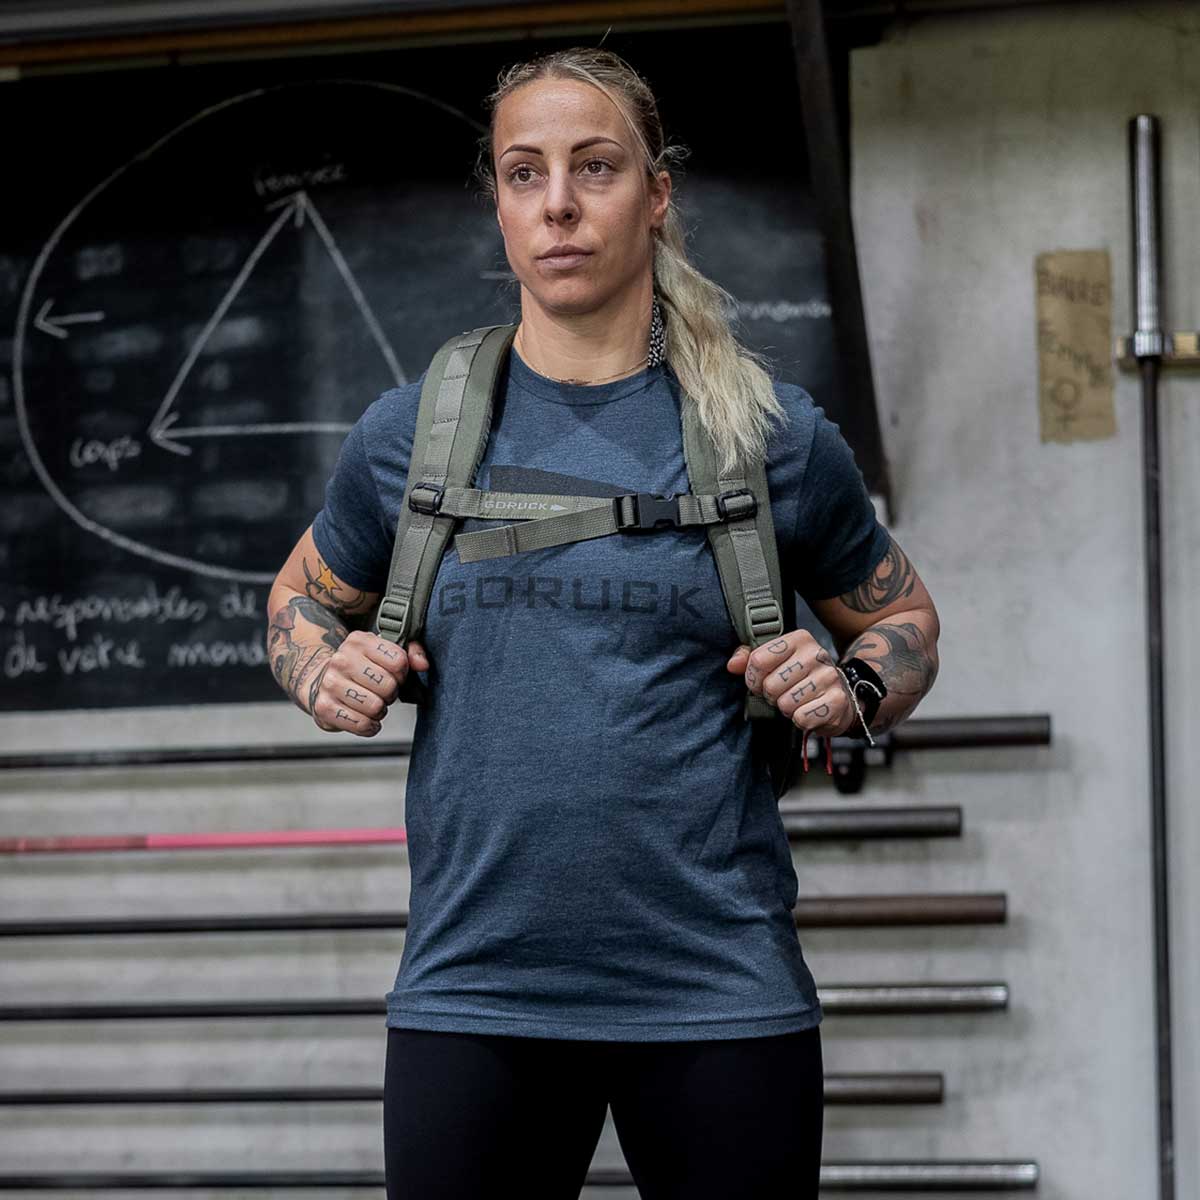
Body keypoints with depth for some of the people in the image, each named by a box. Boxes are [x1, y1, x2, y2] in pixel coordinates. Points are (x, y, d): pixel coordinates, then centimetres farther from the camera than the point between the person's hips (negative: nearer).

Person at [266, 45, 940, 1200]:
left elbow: (902, 617, 17)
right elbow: (304, 597, 22)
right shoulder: (408, 436, 5)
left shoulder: (772, 434, 3)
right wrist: (325, 675, 1)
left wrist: (853, 691, -5)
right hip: (471, 991, 1)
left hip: (719, 990, -1)